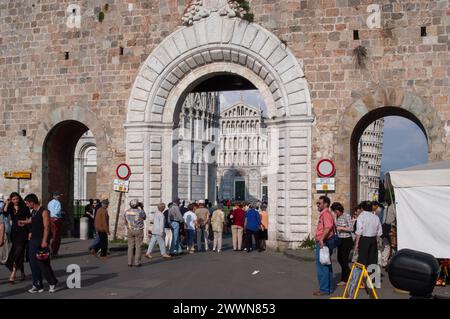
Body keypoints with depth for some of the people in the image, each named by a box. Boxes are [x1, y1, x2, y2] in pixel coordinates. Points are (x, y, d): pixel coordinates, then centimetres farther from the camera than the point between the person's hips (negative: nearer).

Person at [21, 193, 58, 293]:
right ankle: (37, 285, 13)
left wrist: (44, 241, -25)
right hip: (33, 240, 8)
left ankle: (52, 283, 10)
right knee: (33, 264, 6)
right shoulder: (33, 212, 12)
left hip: (42, 241, -8)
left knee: (44, 264, -6)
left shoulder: (44, 212, -13)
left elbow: (46, 227, -18)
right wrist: (24, 222, 48)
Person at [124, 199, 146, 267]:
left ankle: (130, 263, 6)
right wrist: (140, 208, 11)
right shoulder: (140, 211, -11)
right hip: (138, 231, -3)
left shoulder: (127, 211, -2)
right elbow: (144, 218, 10)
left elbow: (124, 221, 6)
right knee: (138, 247, 2)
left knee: (130, 247, 7)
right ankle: (137, 262, 1)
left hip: (130, 231, 3)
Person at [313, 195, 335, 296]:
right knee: (327, 267, 15)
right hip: (323, 243, 11)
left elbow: (328, 227, -32)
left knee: (322, 267, -8)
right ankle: (329, 288, 21)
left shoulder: (326, 214, -15)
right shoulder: (324, 214, 19)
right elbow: (332, 228, 27)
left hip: (323, 243, -11)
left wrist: (322, 239, -40)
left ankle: (324, 289, -4)